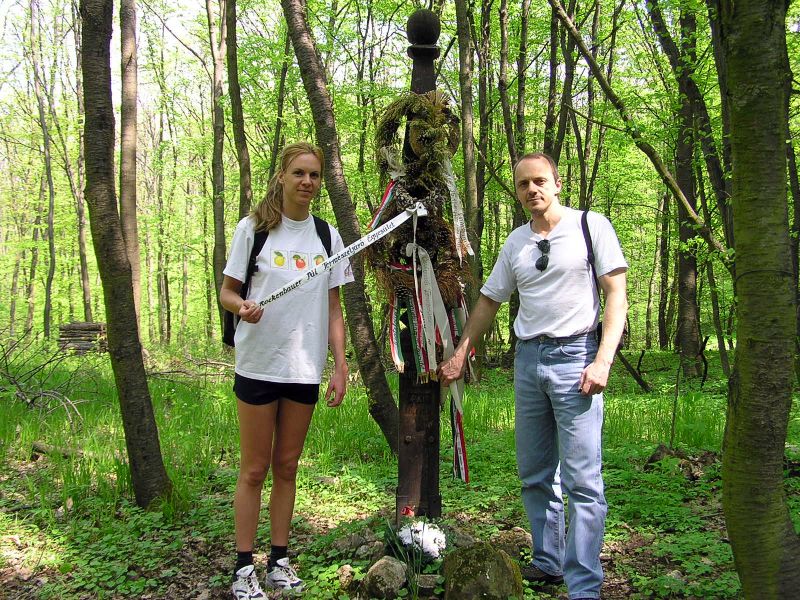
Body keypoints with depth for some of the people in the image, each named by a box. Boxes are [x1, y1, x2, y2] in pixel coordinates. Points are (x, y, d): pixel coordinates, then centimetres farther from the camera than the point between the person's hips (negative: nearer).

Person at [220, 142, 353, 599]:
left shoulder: (327, 236, 7)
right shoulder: (253, 228, -2)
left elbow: (333, 307, 9)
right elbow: (227, 291, 0)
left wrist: (341, 365, 2)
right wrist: (242, 306, -23)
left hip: (305, 369, 3)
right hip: (258, 366, -3)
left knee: (287, 466, 11)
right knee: (255, 470, 2)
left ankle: (280, 561, 22)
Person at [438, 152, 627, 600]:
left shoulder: (591, 225, -1)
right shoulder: (516, 242, 14)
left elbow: (616, 294, -5)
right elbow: (489, 301, 20)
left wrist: (603, 360, -14)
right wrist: (460, 356, 17)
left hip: (574, 356, -6)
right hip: (527, 358, 6)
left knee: (582, 480, -7)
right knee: (535, 475, 12)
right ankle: (548, 563, 26)